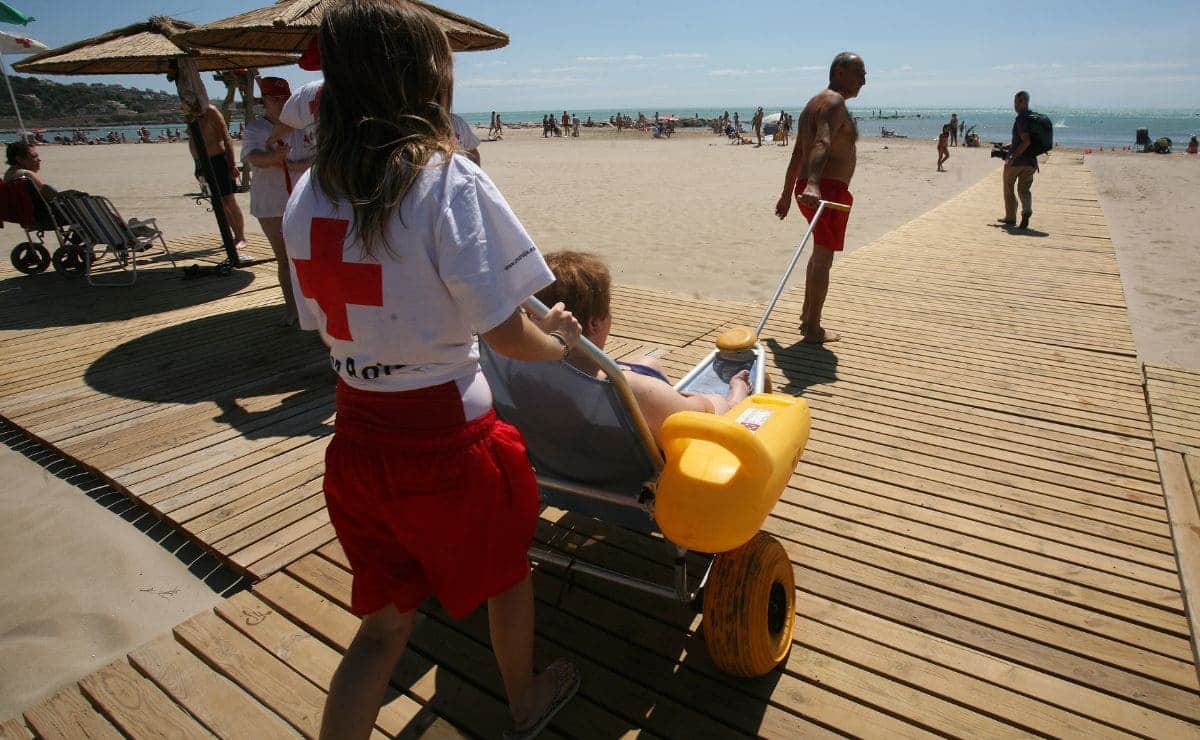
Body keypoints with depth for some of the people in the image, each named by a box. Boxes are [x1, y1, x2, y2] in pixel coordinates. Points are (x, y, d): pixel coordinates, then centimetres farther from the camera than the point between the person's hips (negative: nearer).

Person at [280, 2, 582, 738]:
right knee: (507, 569, 25)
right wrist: (559, 342, 4)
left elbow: (329, 321, 7)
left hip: (357, 436, 5)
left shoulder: (308, 195, 2)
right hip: (443, 436, -4)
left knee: (386, 620, 23)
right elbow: (506, 333, -17)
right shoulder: (451, 181, -17)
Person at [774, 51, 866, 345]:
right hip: (828, 190, -10)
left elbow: (797, 154, 22)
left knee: (819, 253, 22)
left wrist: (787, 195, 26)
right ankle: (813, 330, 2)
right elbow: (821, 143, -32)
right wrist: (812, 185, -47)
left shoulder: (813, 104, 19)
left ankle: (807, 316, 32)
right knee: (823, 259, -4)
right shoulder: (834, 102, -12)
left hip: (810, 189, 10)